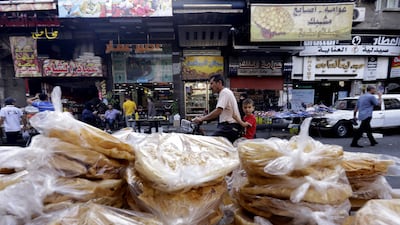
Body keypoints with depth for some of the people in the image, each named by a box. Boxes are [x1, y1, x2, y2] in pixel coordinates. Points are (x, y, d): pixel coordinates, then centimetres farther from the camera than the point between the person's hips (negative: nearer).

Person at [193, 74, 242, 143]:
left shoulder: (224, 92, -11)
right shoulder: (226, 92, 21)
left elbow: (218, 111, -22)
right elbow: (219, 112, 21)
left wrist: (201, 119, -19)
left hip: (229, 127, -11)